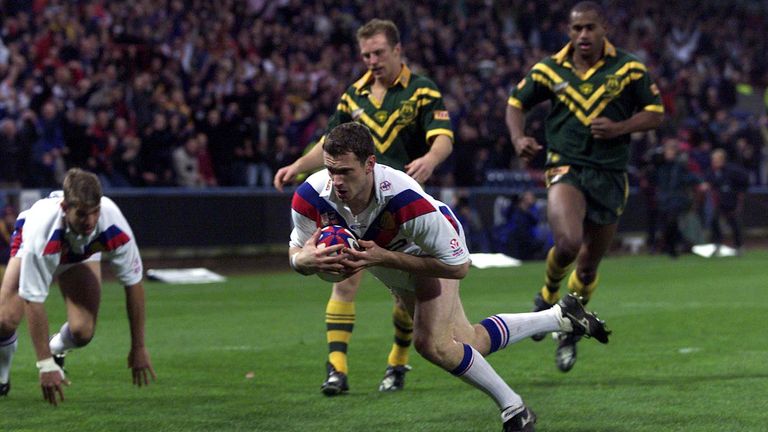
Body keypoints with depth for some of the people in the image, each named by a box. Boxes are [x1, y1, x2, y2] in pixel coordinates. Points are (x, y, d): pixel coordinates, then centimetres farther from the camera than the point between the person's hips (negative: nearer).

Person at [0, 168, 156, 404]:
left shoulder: (113, 224, -39)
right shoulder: (41, 227, -46)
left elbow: (133, 283, -22)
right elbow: (34, 300, -39)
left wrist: (138, 349, -17)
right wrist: (45, 367, -38)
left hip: (82, 251, 2)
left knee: (82, 331, -17)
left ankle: (57, 349, 23)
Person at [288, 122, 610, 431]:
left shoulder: (405, 199, -44)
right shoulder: (310, 197, -33)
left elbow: (458, 265, -35)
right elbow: (296, 256, -16)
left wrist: (384, 258, -44)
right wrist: (307, 259, -42)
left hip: (432, 254, -5)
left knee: (432, 343, -24)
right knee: (468, 344, 14)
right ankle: (561, 317, 38)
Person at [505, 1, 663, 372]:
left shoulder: (628, 69, -1)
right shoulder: (549, 70, 1)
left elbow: (655, 112, 5)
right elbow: (516, 102, 14)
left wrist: (618, 128, -13)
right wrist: (518, 139, -6)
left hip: (610, 175, 1)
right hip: (565, 168, -1)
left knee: (589, 264, 9)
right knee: (568, 242, -26)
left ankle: (569, 334, 32)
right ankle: (547, 297, 7)